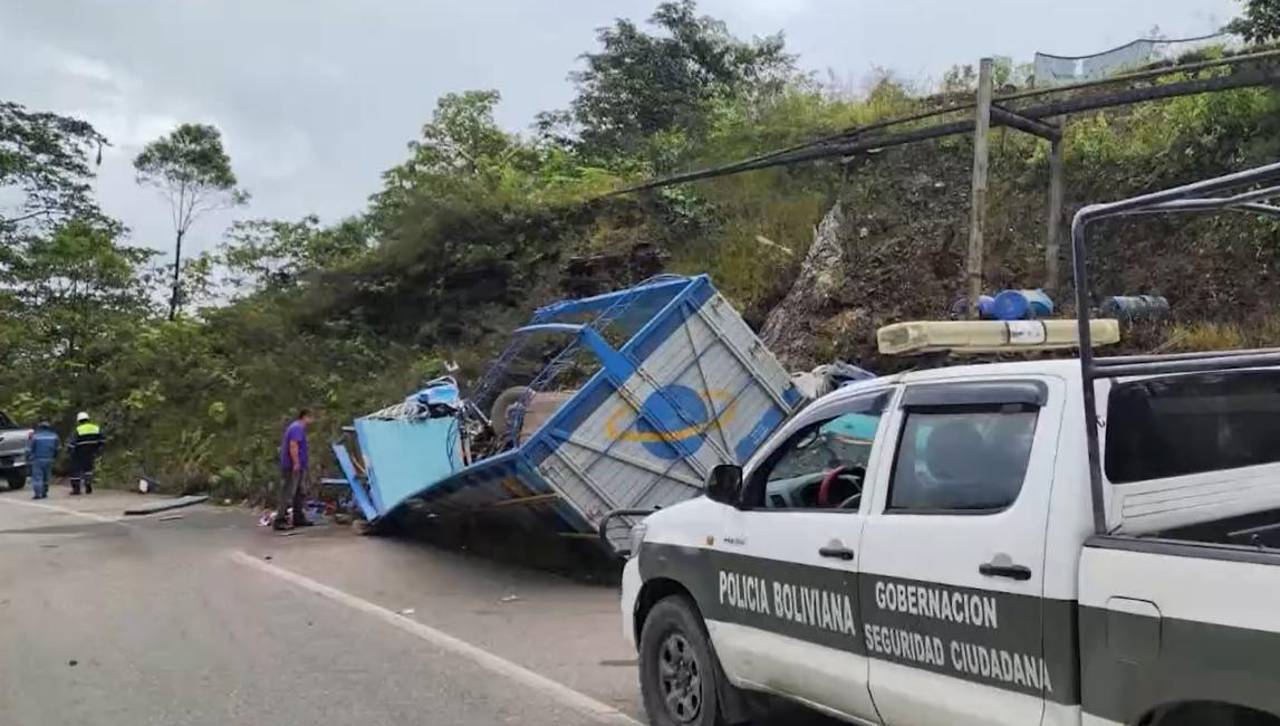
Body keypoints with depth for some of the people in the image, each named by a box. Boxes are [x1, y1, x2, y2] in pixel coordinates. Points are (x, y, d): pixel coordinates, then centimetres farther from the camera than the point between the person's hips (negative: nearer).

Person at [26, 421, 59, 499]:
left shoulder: (35, 436, -7)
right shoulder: (54, 436, 5)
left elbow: (30, 449, -4)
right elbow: (56, 449, 11)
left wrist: (28, 458, 9)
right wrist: (53, 457, 22)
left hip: (37, 460, -4)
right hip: (49, 460, 4)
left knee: (37, 476, -4)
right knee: (46, 477, 13)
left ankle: (37, 493, -12)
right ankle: (44, 493, 16)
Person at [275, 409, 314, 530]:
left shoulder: (293, 426, 20)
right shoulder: (297, 428, -13)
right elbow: (293, 445, -23)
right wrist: (296, 463, -24)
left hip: (297, 467, 11)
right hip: (294, 467, -11)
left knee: (299, 493, 15)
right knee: (288, 494, -10)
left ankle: (298, 518, 20)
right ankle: (279, 520, -10)